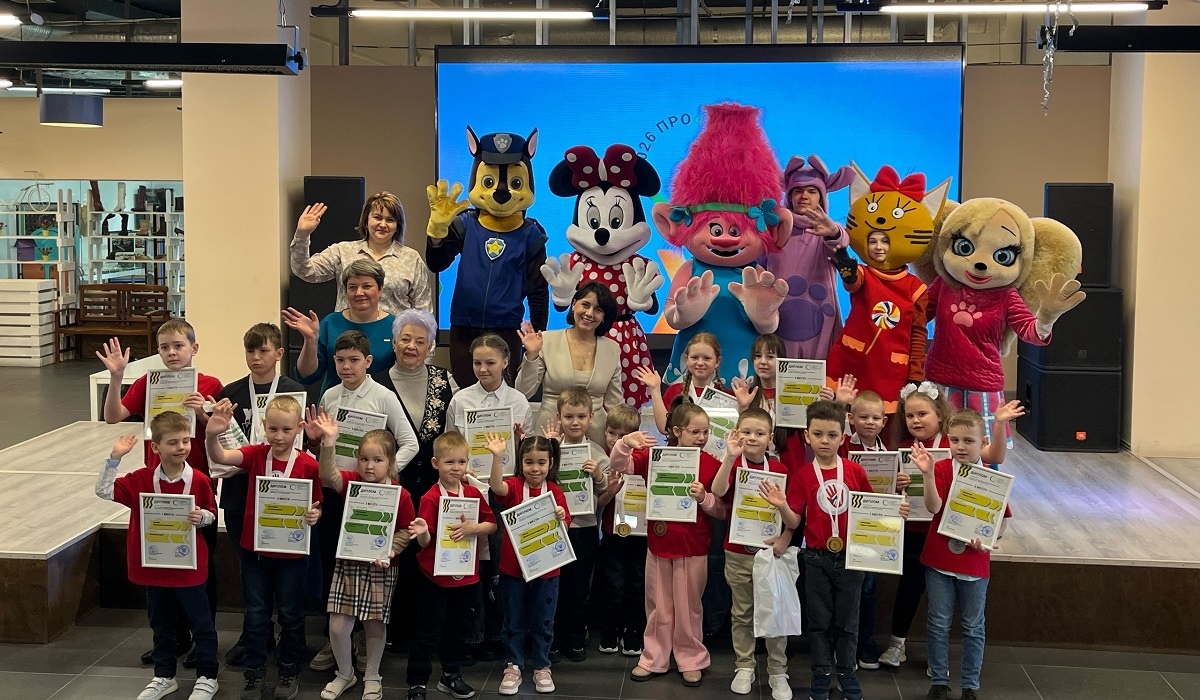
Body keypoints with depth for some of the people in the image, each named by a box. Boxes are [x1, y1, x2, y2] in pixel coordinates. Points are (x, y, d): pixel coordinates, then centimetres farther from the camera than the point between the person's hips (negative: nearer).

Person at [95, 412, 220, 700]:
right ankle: (164, 676, 33)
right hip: (154, 566, 3)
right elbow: (104, 491, -9)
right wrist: (115, 458, -17)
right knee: (161, 624, 17)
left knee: (201, 623, 7)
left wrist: (201, 517, -20)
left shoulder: (199, 480, -10)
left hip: (189, 566, -2)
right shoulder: (141, 480, -6)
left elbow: (212, 514, 2)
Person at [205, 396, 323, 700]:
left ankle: (289, 672, 30)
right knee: (255, 614, 12)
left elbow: (316, 506, 0)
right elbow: (220, 457, -25)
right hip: (254, 549, 1)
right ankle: (254, 674, 26)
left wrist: (315, 515, -23)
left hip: (291, 552, -1)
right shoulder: (256, 455, -8)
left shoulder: (309, 465, -12)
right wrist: (212, 434, -44)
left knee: (290, 614, 13)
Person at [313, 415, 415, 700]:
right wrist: (329, 443, -39)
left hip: (380, 568, -1)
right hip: (348, 564, 2)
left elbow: (406, 530, -1)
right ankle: (345, 673, 25)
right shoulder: (352, 483, -5)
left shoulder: (400, 495, -9)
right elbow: (329, 476, -26)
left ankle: (372, 677, 31)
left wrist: (390, 549, -18)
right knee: (337, 625, 1)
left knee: (375, 624, 11)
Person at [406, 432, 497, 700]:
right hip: (435, 576, -5)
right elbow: (425, 542, -15)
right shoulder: (431, 498, -14)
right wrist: (421, 533, -37)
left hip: (466, 576, 5)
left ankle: (451, 675, 34)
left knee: (459, 628, 18)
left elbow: (492, 524, 3)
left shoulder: (473, 493, 1)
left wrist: (473, 528, -15)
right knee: (428, 632, 3)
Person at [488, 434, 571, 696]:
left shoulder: (555, 492, -4)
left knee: (543, 621, 13)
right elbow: (497, 486, -32)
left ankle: (542, 667, 27)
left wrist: (561, 518, -28)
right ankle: (513, 666, 25)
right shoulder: (514, 486, -9)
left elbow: (565, 528, -4)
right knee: (514, 620, 12)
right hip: (513, 567, -1)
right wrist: (497, 457, -47)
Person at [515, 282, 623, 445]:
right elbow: (523, 393, -3)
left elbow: (614, 403, 11)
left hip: (595, 435, 2)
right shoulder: (547, 340, -2)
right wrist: (531, 356, -14)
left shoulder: (612, 349, 6)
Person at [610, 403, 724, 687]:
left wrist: (704, 498, -22)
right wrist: (625, 443, -28)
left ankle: (692, 660, 26)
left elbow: (722, 510, -3)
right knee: (658, 607, 15)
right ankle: (654, 659, 27)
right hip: (659, 544, 2)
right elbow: (620, 466, -10)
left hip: (694, 549, -1)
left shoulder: (712, 464, -7)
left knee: (688, 607, 11)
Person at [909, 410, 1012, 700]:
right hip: (939, 560, -1)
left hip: (975, 563, 1)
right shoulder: (942, 469, -9)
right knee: (939, 624, 8)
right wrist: (928, 474, -36)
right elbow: (933, 507, -22)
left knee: (973, 627, 11)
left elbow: (1004, 518, 4)